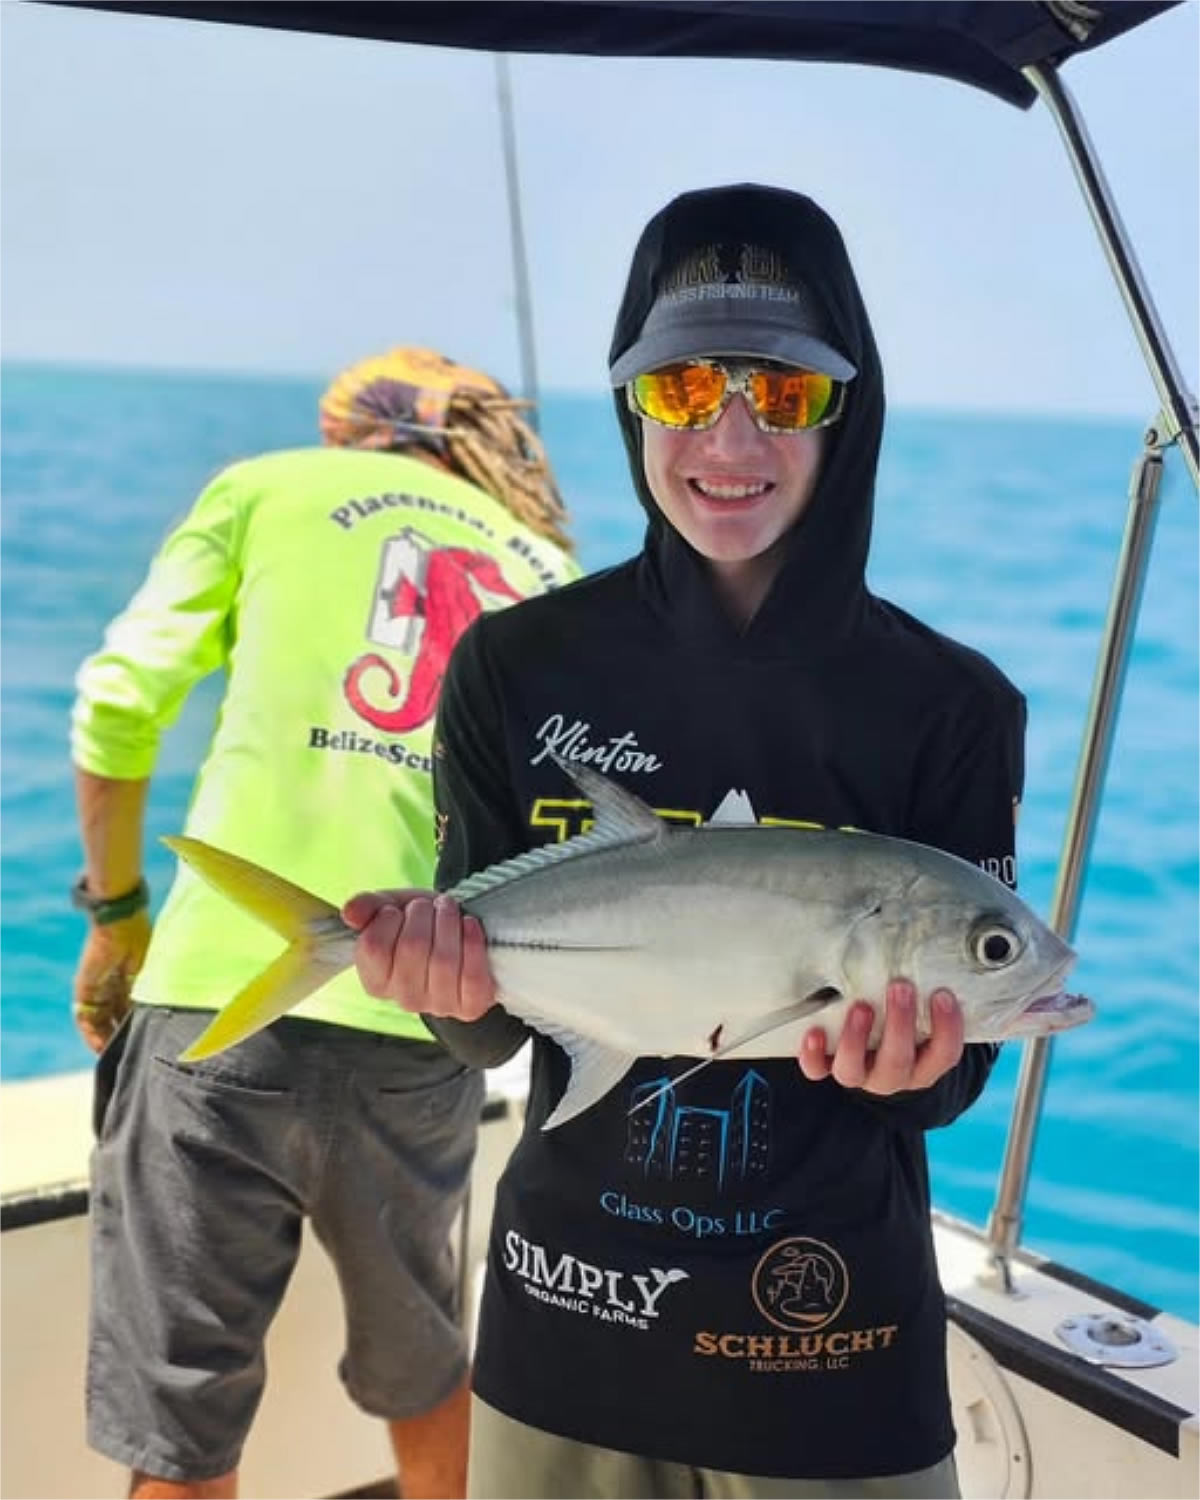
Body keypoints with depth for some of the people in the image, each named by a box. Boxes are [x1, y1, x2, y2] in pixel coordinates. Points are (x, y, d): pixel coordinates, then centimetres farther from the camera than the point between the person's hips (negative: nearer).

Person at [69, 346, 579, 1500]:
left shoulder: (273, 486, 10)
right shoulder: (553, 576, 17)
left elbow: (119, 705, 1)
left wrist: (114, 911, 13)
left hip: (222, 1000, -3)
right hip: (423, 1032, 3)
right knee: (420, 1367, 26)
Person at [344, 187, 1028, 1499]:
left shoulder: (950, 706, -10)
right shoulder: (514, 667, -8)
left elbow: (954, 1071, -6)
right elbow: (489, 1027, -4)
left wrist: (909, 1066, -27)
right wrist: (451, 983, -25)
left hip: (834, 1345, 0)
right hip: (568, 1325, 1)